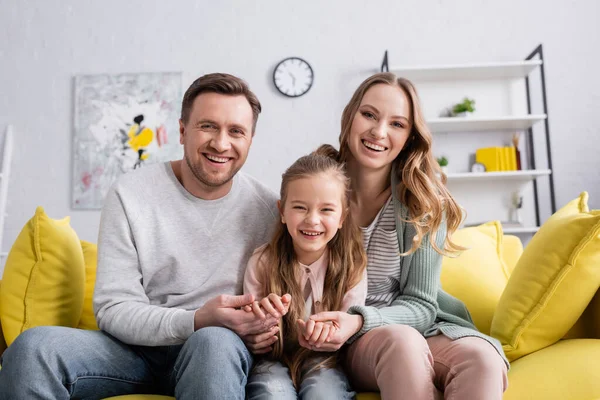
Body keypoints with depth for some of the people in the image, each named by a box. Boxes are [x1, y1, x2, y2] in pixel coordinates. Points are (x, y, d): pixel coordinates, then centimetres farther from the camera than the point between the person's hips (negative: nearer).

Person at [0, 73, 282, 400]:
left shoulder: (267, 209, -4)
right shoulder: (130, 194, -8)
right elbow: (113, 308, -11)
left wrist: (259, 328, -18)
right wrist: (197, 321, -28)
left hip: (221, 350, 0)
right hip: (136, 346, 1)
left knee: (216, 342, -36)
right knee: (32, 347, -25)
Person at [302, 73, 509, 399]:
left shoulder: (425, 201, -6)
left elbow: (420, 305, -7)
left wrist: (360, 321, -26)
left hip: (414, 328, 1)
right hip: (345, 346, 0)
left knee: (482, 359, -32)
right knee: (401, 341, -35)